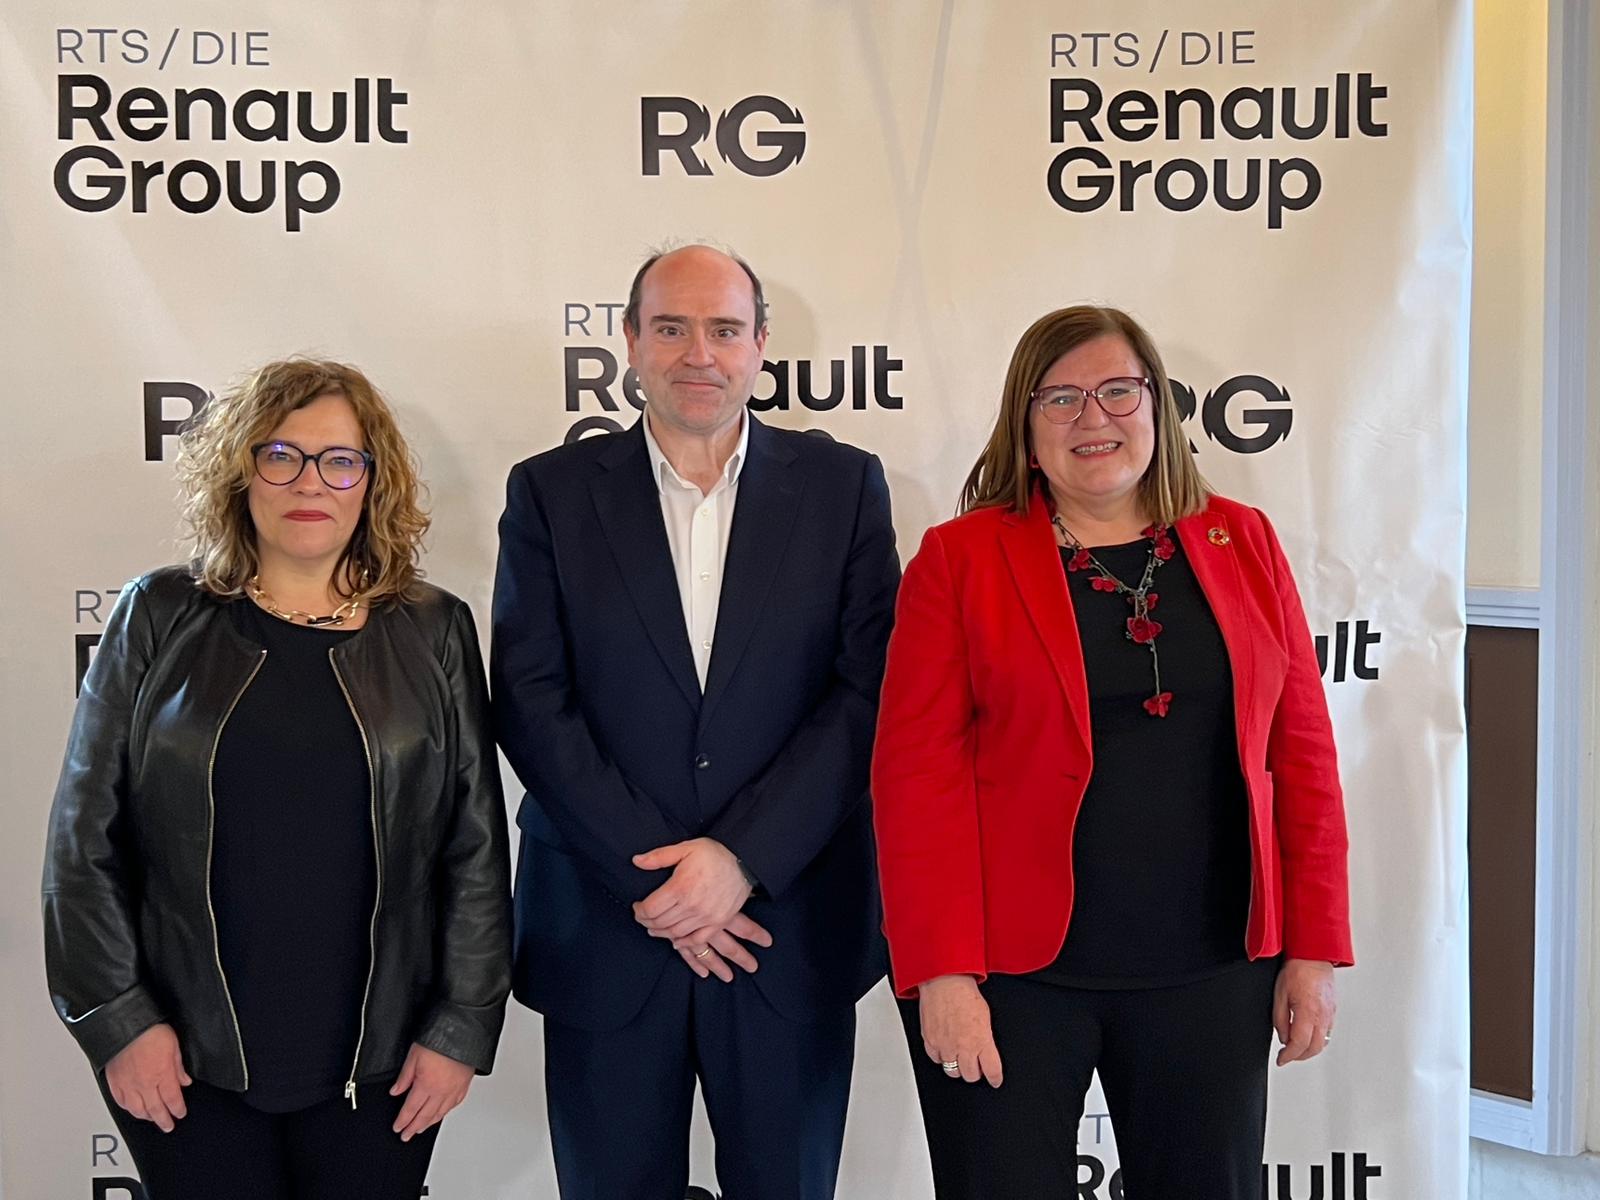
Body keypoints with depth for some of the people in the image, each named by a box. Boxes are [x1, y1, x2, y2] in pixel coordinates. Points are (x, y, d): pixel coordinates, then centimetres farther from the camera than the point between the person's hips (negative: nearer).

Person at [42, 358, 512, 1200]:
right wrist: (116, 1017, -3)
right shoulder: (159, 619, 1)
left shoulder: (432, 633, 2)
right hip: (187, 1064, 0)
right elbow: (86, 838, 1)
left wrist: (462, 1027, -2)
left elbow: (476, 846, 2)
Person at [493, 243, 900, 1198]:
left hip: (793, 924, 0)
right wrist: (652, 877, -11)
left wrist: (742, 857, -13)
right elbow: (531, 702, -4)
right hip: (606, 933, 0)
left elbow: (870, 691, -4)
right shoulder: (551, 492, 2)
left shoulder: (843, 485, 2)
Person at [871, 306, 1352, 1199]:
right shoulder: (961, 558, -2)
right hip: (1012, 969, -2)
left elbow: (1300, 753, 6)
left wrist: (1315, 948, 2)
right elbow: (918, 772, -7)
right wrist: (941, 971, -13)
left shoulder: (1243, 544, 6)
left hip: (1211, 970, 3)